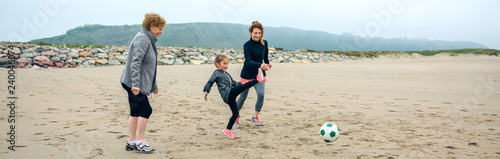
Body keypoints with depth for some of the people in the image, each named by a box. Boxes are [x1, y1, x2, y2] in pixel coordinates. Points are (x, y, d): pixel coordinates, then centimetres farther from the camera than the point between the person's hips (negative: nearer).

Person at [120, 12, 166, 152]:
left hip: (135, 83, 10)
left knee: (136, 111, 11)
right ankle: (140, 140, 3)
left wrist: (153, 84, 26)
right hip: (133, 83, -10)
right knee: (146, 110, -6)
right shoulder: (143, 39, -13)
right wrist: (135, 83, -29)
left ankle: (132, 142, 18)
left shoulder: (149, 40, 19)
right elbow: (136, 62, -23)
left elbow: (148, 66, 25)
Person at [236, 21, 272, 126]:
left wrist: (268, 64, 1)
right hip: (247, 75, -3)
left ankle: (255, 117, 5)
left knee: (261, 94, -15)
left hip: (259, 75, 3)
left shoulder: (264, 43, -3)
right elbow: (248, 61, -31)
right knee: (243, 96, 10)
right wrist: (260, 65, -46)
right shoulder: (247, 45, -18)